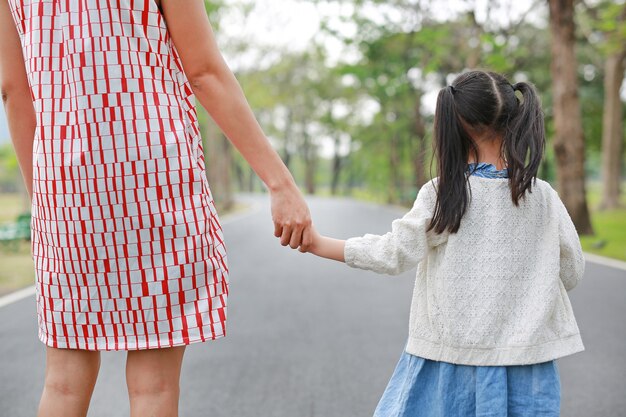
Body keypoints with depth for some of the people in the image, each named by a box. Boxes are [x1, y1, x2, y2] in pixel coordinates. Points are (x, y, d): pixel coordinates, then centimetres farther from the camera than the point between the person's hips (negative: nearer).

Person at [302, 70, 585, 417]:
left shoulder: (442, 194, -11)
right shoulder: (543, 197, -3)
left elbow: (393, 254, -8)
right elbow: (571, 272, 4)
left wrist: (318, 244, 1)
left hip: (452, 352, -2)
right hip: (522, 357, 3)